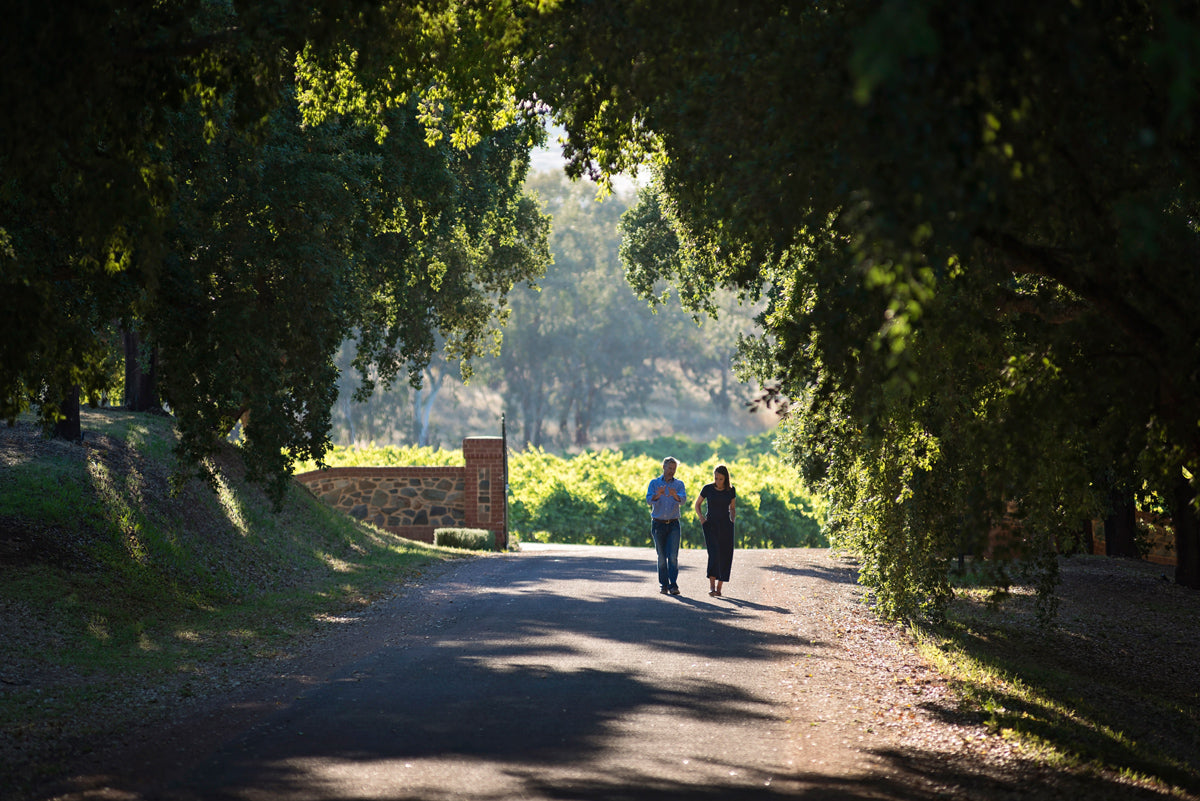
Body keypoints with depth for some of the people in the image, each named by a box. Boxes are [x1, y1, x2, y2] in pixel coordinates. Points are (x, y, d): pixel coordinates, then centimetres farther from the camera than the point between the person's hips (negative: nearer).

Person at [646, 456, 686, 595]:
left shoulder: (679, 484, 5)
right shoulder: (654, 483, 4)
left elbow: (683, 499, -13)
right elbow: (649, 499, -12)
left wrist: (675, 495, -36)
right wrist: (658, 495, -34)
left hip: (673, 525, 0)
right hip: (658, 524, 0)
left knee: (673, 556, -9)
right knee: (661, 556, 4)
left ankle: (673, 585, -11)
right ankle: (663, 585, 12)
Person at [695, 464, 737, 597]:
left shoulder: (731, 490, 4)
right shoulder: (708, 489, -1)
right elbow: (697, 504, 12)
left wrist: (733, 518, -2)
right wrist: (701, 518, -3)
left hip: (726, 526, 2)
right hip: (711, 525, -2)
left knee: (725, 557, -1)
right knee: (714, 553, -18)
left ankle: (719, 587, 8)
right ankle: (711, 587, -23)